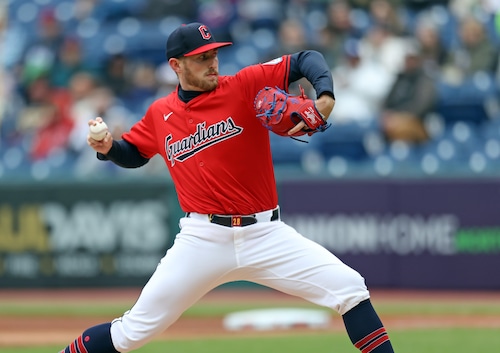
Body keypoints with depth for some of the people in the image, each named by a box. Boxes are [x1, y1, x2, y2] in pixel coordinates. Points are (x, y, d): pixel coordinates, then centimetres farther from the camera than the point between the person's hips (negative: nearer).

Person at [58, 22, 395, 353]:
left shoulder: (244, 86, -3)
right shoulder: (160, 114, 5)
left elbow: (307, 60, -4)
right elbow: (132, 153, 22)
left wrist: (325, 96, -24)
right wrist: (108, 147, 0)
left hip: (266, 235, 0)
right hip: (203, 239, 0)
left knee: (349, 288, -13)